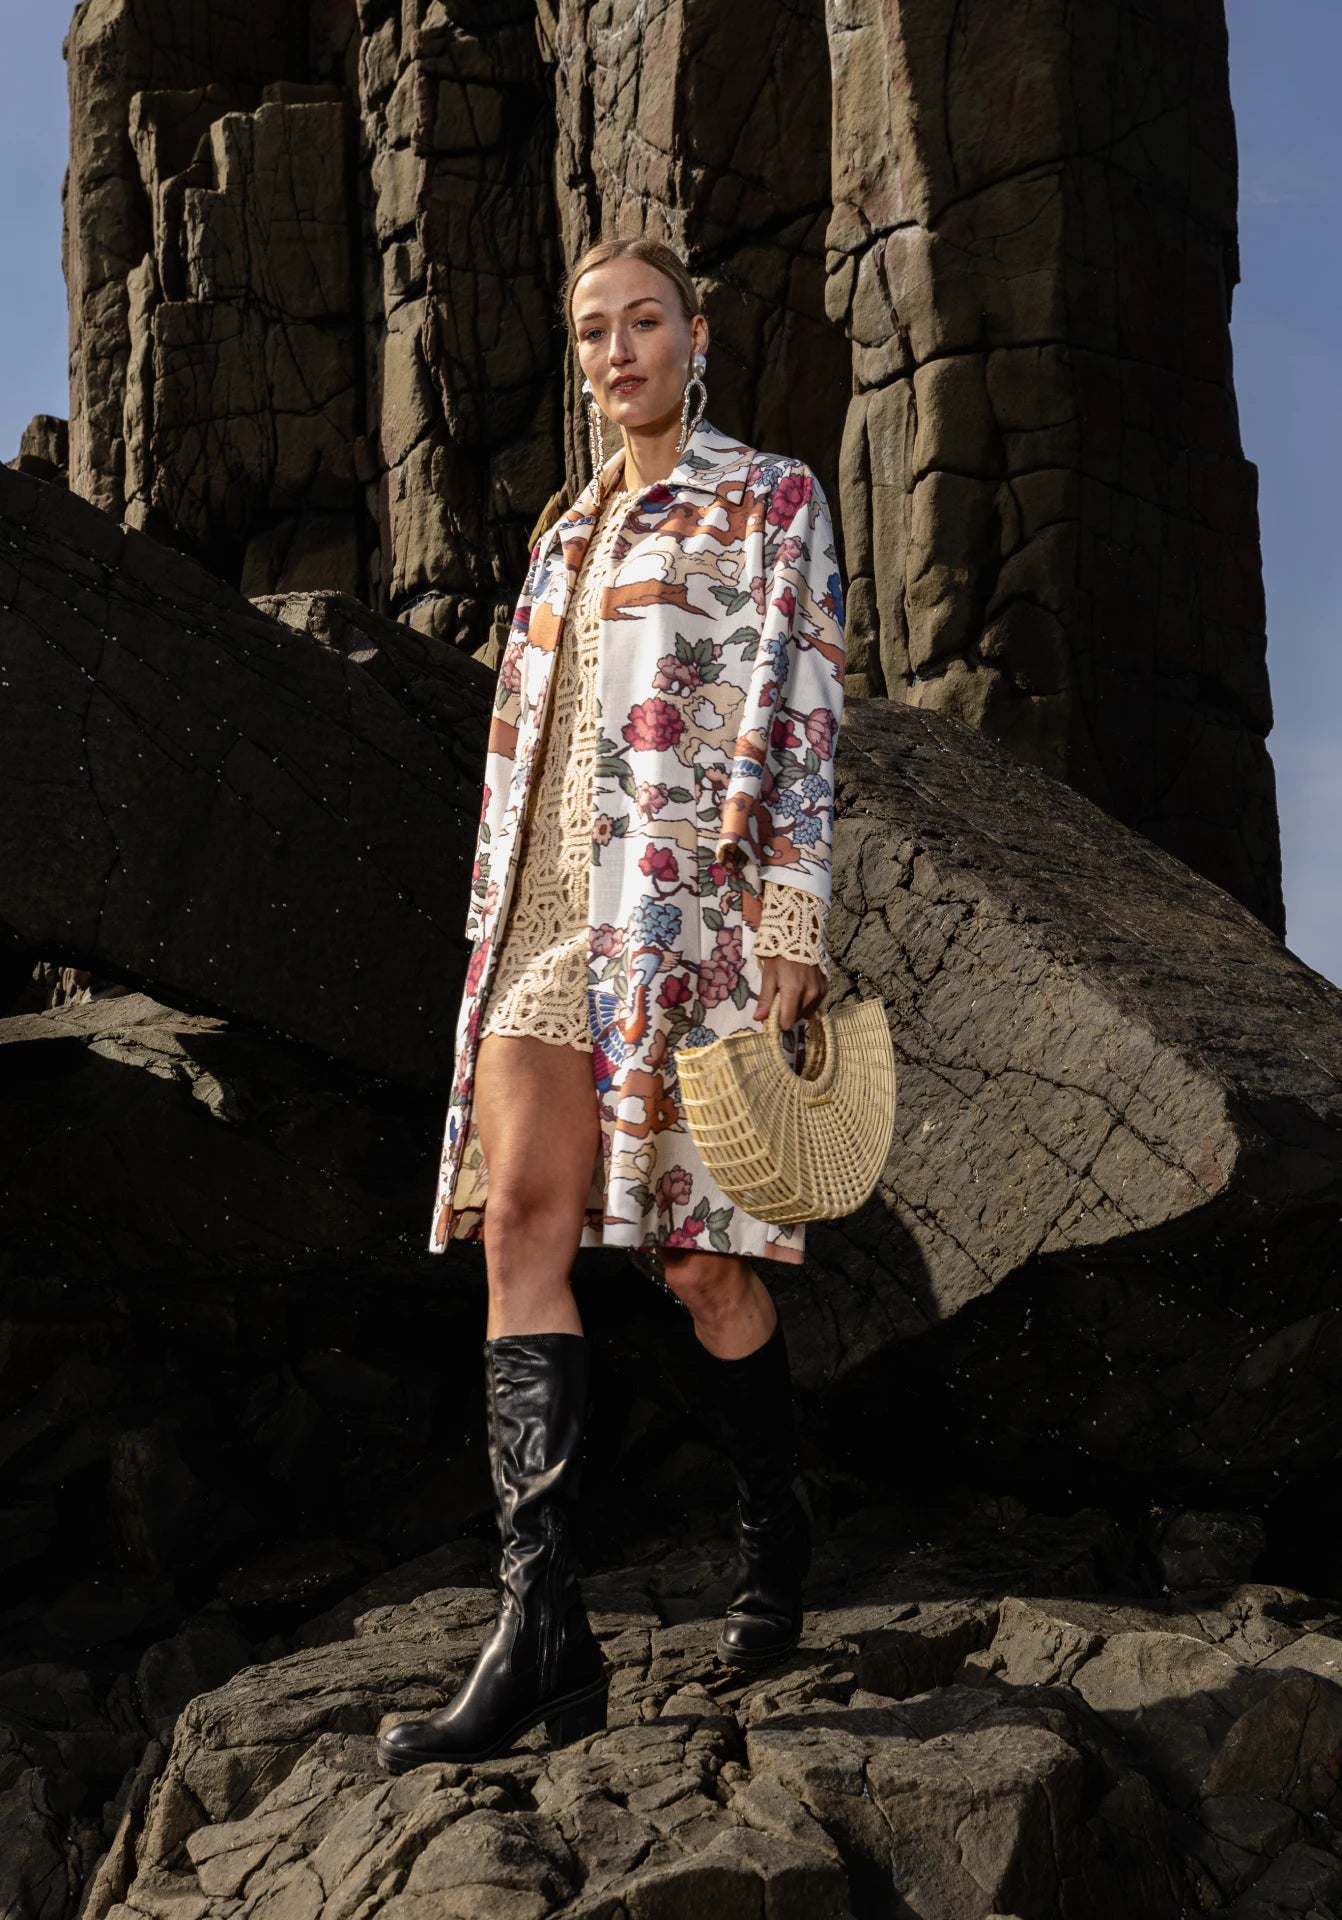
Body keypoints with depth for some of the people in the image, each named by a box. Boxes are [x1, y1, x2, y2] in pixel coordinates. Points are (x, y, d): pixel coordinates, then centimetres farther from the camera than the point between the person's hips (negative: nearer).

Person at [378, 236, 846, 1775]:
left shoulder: (772, 502, 6)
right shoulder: (570, 533, 22)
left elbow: (798, 719, -4)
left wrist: (793, 925, -13)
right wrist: (498, 931, 15)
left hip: (690, 900, -5)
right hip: (550, 905, 5)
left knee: (698, 1255, -2)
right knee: (518, 1215, -12)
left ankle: (775, 1540, 24)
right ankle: (542, 1632, -16)